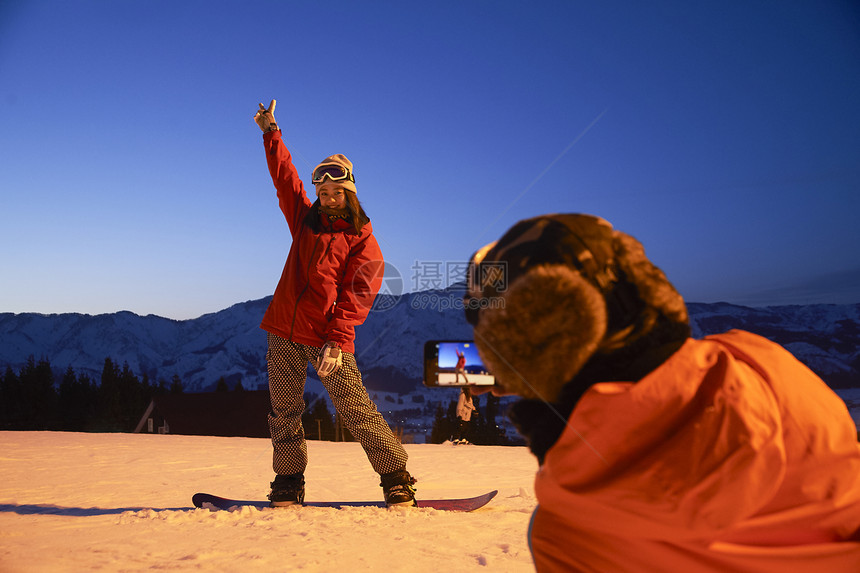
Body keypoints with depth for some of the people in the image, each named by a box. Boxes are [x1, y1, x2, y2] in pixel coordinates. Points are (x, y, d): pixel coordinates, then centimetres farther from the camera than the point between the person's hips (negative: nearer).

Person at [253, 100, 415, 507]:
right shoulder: (306, 220, 15)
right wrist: (271, 132, 15)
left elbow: (356, 295, -10)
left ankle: (396, 478, 2)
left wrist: (336, 340, -20)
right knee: (284, 409, 7)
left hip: (328, 337, -5)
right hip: (284, 331, 5)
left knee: (356, 408, -7)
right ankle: (288, 482, 20)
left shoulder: (362, 241, 0)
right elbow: (284, 175, 20)